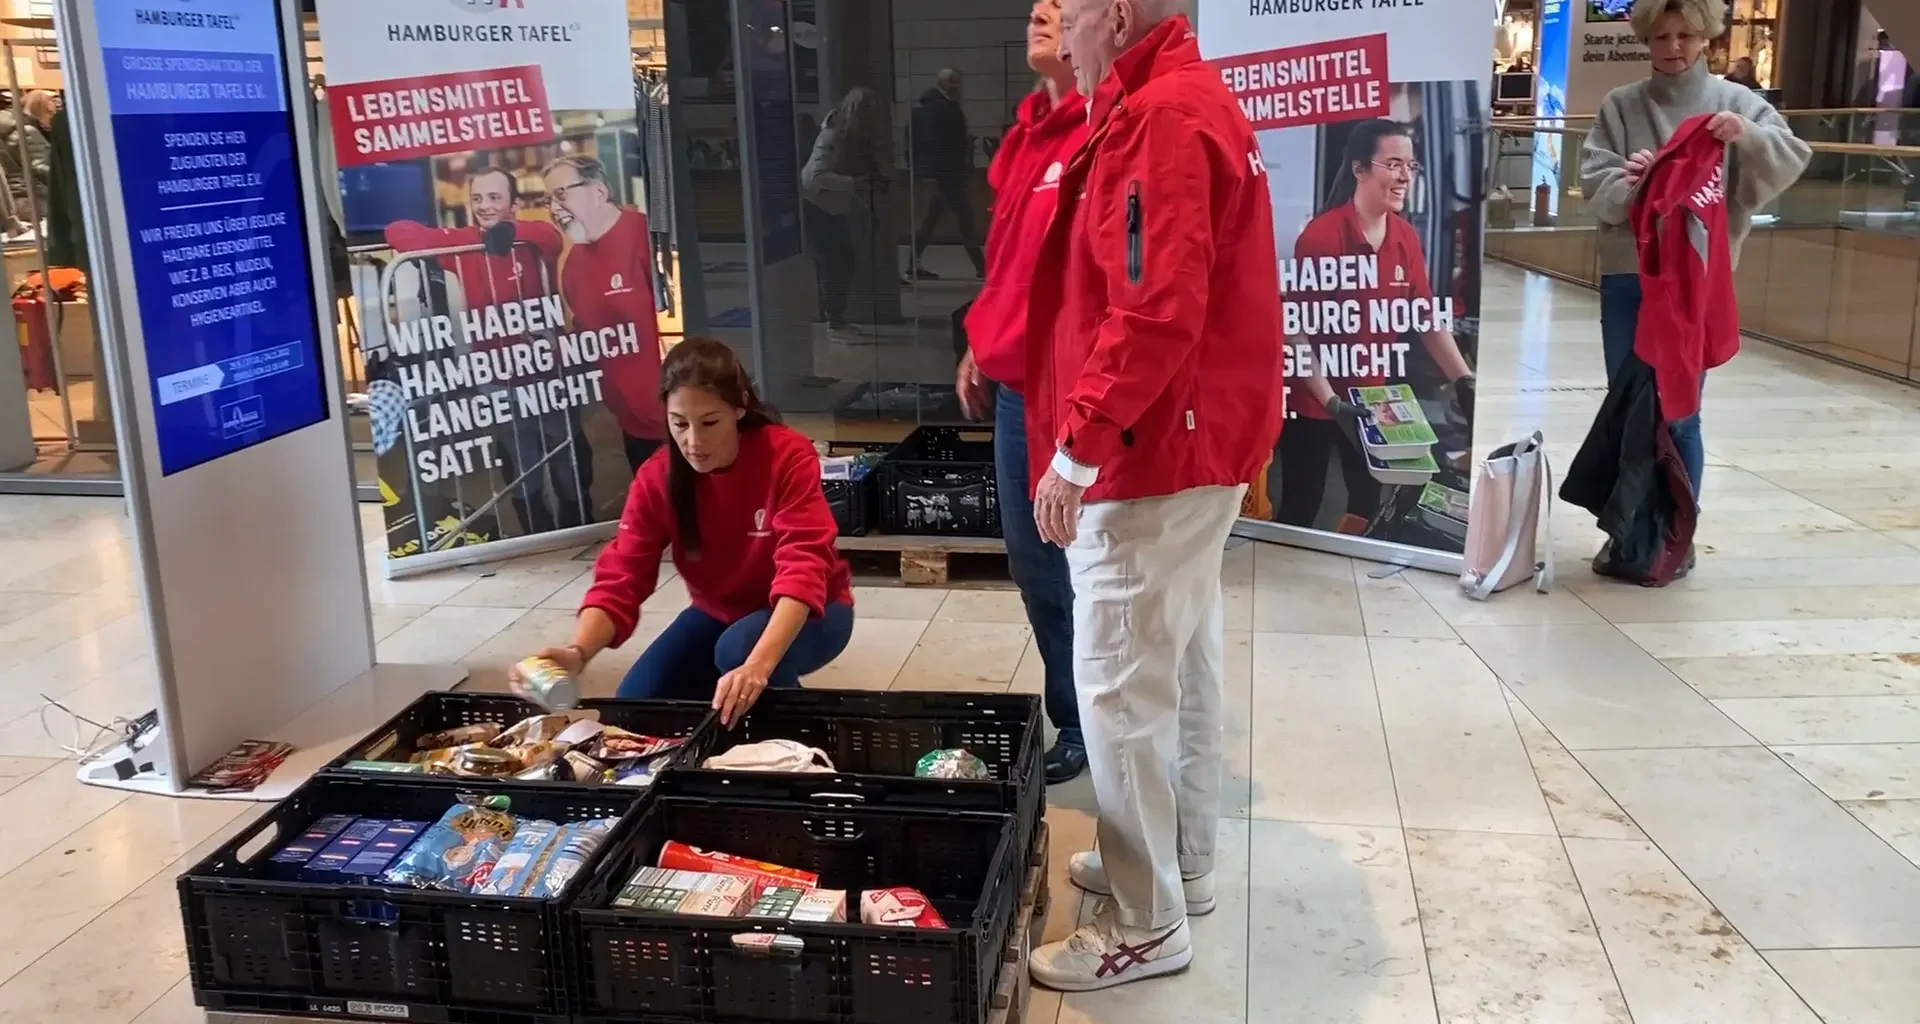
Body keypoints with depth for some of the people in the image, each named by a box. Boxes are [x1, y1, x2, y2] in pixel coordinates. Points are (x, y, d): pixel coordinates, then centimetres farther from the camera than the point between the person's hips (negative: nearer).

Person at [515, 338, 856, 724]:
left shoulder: (788, 457, -27)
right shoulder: (656, 478, -15)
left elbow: (803, 568, -38)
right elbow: (621, 576, -21)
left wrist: (758, 666, -54)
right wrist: (577, 652, -44)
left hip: (808, 611, -4)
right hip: (720, 613, 5)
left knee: (740, 650, -35)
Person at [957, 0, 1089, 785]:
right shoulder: (1028, 129, 13)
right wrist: (981, 344, 19)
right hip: (1014, 383, 9)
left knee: (1081, 569, 5)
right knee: (1034, 565, 17)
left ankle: (1091, 726, 23)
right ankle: (1071, 713, 34)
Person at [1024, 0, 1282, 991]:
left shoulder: (1160, 121, -19)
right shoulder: (1184, 103, 15)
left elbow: (1154, 317, -28)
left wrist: (1077, 449, -23)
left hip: (1150, 454, -11)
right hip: (1192, 445, 11)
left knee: (1120, 686, -3)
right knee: (1182, 665, 18)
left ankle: (1147, 925, 9)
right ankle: (1183, 863, 32)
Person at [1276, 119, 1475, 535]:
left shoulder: (1407, 239, -1)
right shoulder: (1320, 236, -20)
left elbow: (1429, 318, 4)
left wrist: (1464, 381, -6)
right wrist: (1330, 400, -24)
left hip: (1370, 396, 6)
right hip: (1314, 399, -6)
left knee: (1368, 501, 18)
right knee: (1300, 508, 4)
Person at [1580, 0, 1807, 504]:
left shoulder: (1735, 101, 3)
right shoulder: (1620, 104, 5)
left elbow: (1793, 160, -5)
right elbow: (1595, 184, -3)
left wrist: (1748, 135, -23)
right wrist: (1627, 184, -24)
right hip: (1626, 277, 1)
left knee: (1679, 415, 2)